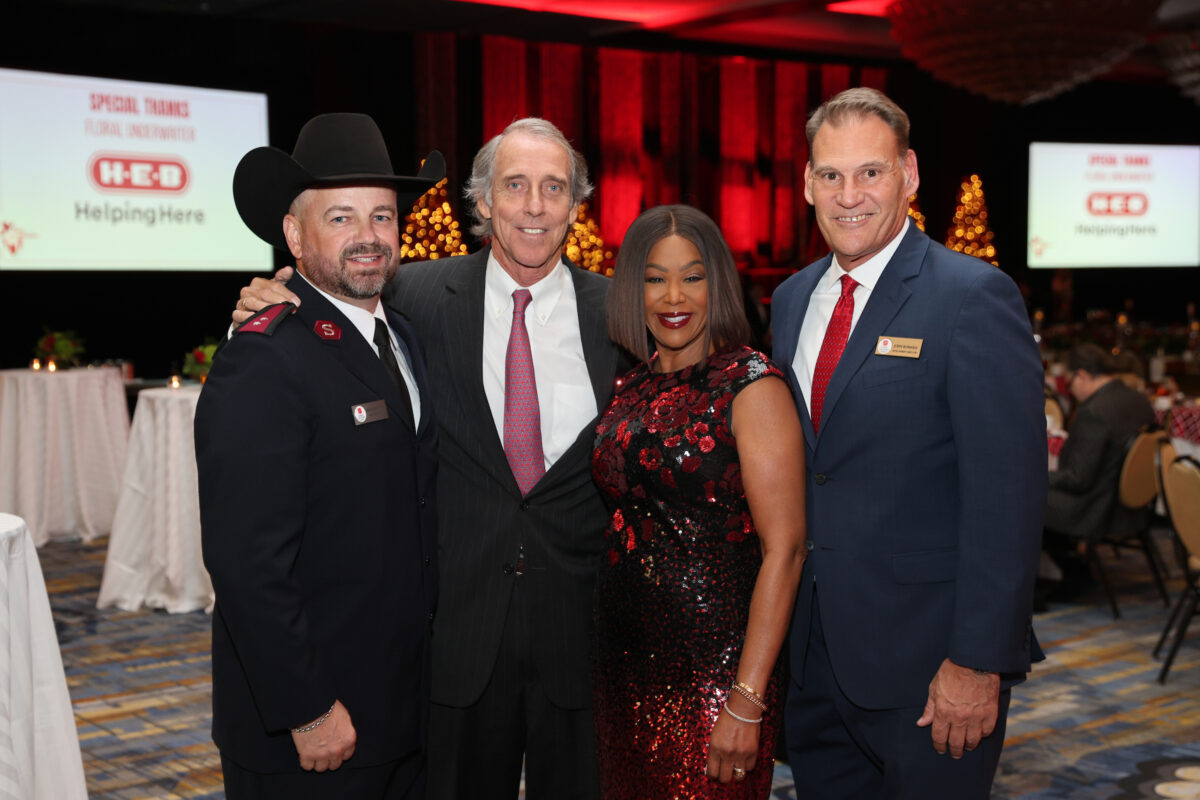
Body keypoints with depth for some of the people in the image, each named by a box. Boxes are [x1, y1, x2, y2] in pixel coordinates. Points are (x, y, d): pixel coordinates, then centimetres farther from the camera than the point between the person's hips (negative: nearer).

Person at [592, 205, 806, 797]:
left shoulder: (751, 387, -11)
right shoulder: (630, 388, 7)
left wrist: (747, 702, -20)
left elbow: (784, 550, -15)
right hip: (625, 657, 6)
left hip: (713, 667, -6)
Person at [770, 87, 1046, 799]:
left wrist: (979, 660, -20)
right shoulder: (793, 299, 9)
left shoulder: (975, 298, -13)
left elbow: (1007, 494, -17)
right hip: (814, 647, 6)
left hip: (924, 658, -6)